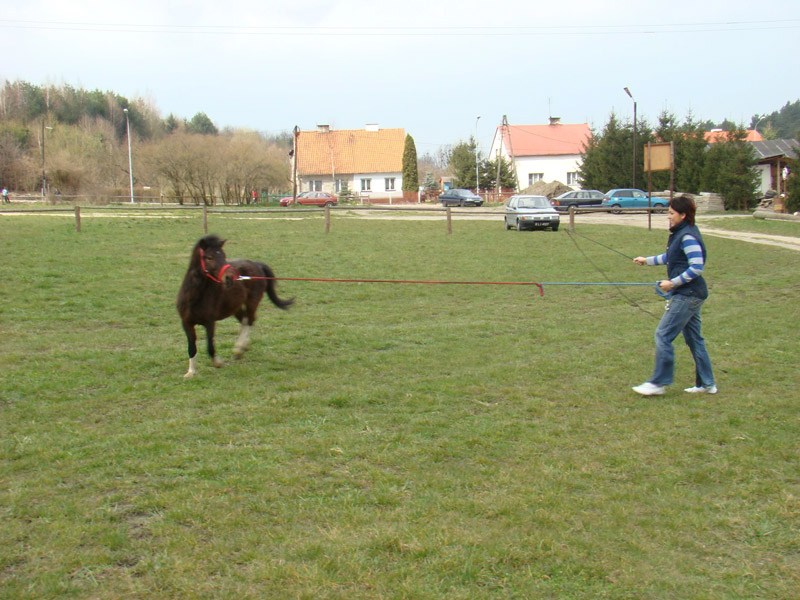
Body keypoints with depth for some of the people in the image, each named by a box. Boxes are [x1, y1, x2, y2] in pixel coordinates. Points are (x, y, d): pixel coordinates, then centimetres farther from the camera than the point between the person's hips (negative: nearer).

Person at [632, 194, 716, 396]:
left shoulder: (688, 237, -18)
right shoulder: (680, 233, 13)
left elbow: (697, 267, -23)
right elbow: (670, 257, 27)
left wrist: (673, 283, -20)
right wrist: (647, 260, 27)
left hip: (687, 295, -10)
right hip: (690, 295, 10)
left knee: (663, 335, -7)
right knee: (694, 338, 14)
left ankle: (658, 383, -2)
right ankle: (706, 383, 21)